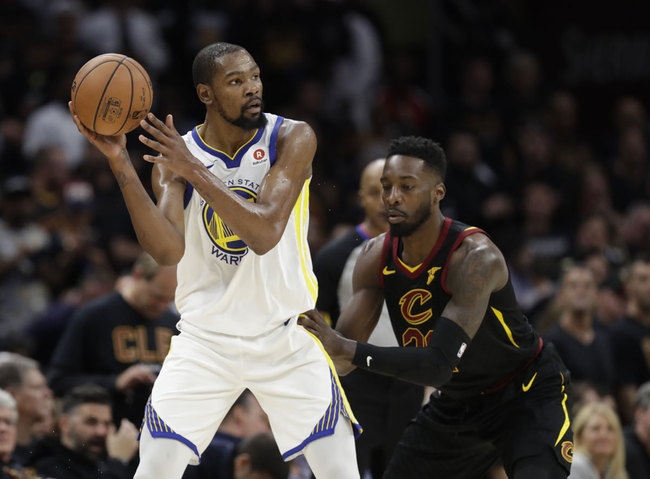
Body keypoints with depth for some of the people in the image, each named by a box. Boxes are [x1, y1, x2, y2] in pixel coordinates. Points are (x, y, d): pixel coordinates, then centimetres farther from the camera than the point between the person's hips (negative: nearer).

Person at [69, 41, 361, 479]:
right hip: (205, 339, 1)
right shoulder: (173, 158, -5)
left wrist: (195, 171, -30)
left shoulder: (292, 139, -11)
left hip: (287, 337, -1)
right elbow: (168, 250, -21)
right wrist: (120, 164, -28)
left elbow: (265, 233, -24)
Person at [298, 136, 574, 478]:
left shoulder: (474, 257, -32)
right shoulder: (377, 258, -11)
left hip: (527, 392, -7)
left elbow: (438, 366, -39)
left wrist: (349, 350, -46)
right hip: (456, 401, 7)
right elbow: (342, 359, -9)